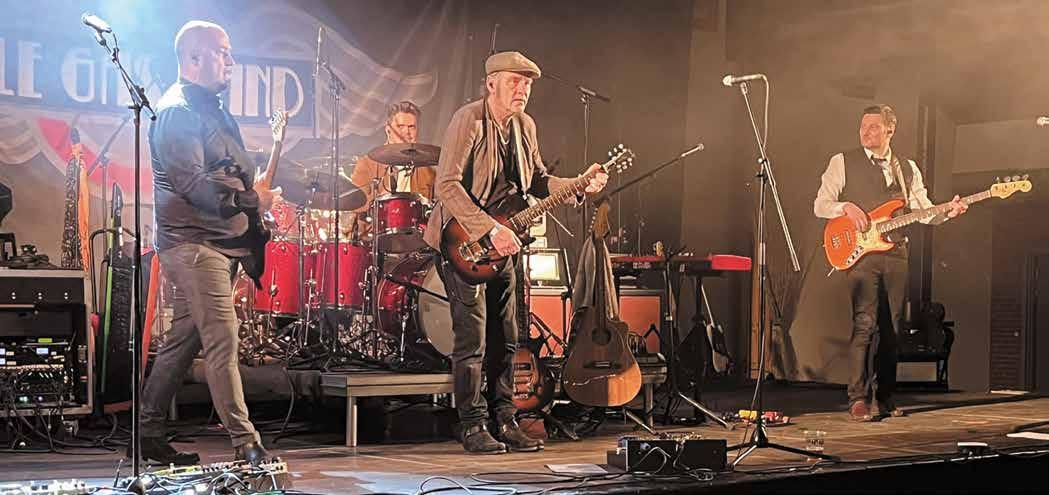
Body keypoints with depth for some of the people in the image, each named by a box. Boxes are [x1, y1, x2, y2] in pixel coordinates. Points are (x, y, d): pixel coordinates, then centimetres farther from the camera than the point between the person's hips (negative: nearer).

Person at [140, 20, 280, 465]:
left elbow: (232, 174, 26)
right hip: (194, 243, -10)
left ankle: (150, 435, 19)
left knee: (183, 341, 12)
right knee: (222, 342, -12)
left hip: (219, 242, 10)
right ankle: (245, 443, -13)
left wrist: (258, 189, 7)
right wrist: (252, 201, -16)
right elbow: (194, 185, -20)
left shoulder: (212, 108, 20)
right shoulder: (178, 111, -12)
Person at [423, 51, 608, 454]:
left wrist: (579, 186, 0)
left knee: (504, 339, 9)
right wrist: (490, 230, -26)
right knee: (473, 338, -7)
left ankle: (505, 422, 17)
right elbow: (447, 185, -22)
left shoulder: (525, 127, 8)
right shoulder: (468, 120, -15)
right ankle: (472, 427, 3)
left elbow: (537, 181, 18)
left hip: (503, 245, 7)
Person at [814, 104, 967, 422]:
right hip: (860, 252, -4)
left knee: (891, 329, 6)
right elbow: (820, 205, 3)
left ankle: (884, 398, 14)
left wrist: (948, 212, -8)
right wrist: (846, 207, -15)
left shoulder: (907, 168, 16)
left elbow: (924, 210, 11)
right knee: (865, 324, -14)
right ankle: (858, 399, -14)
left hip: (896, 253, 4)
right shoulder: (843, 163, 6)